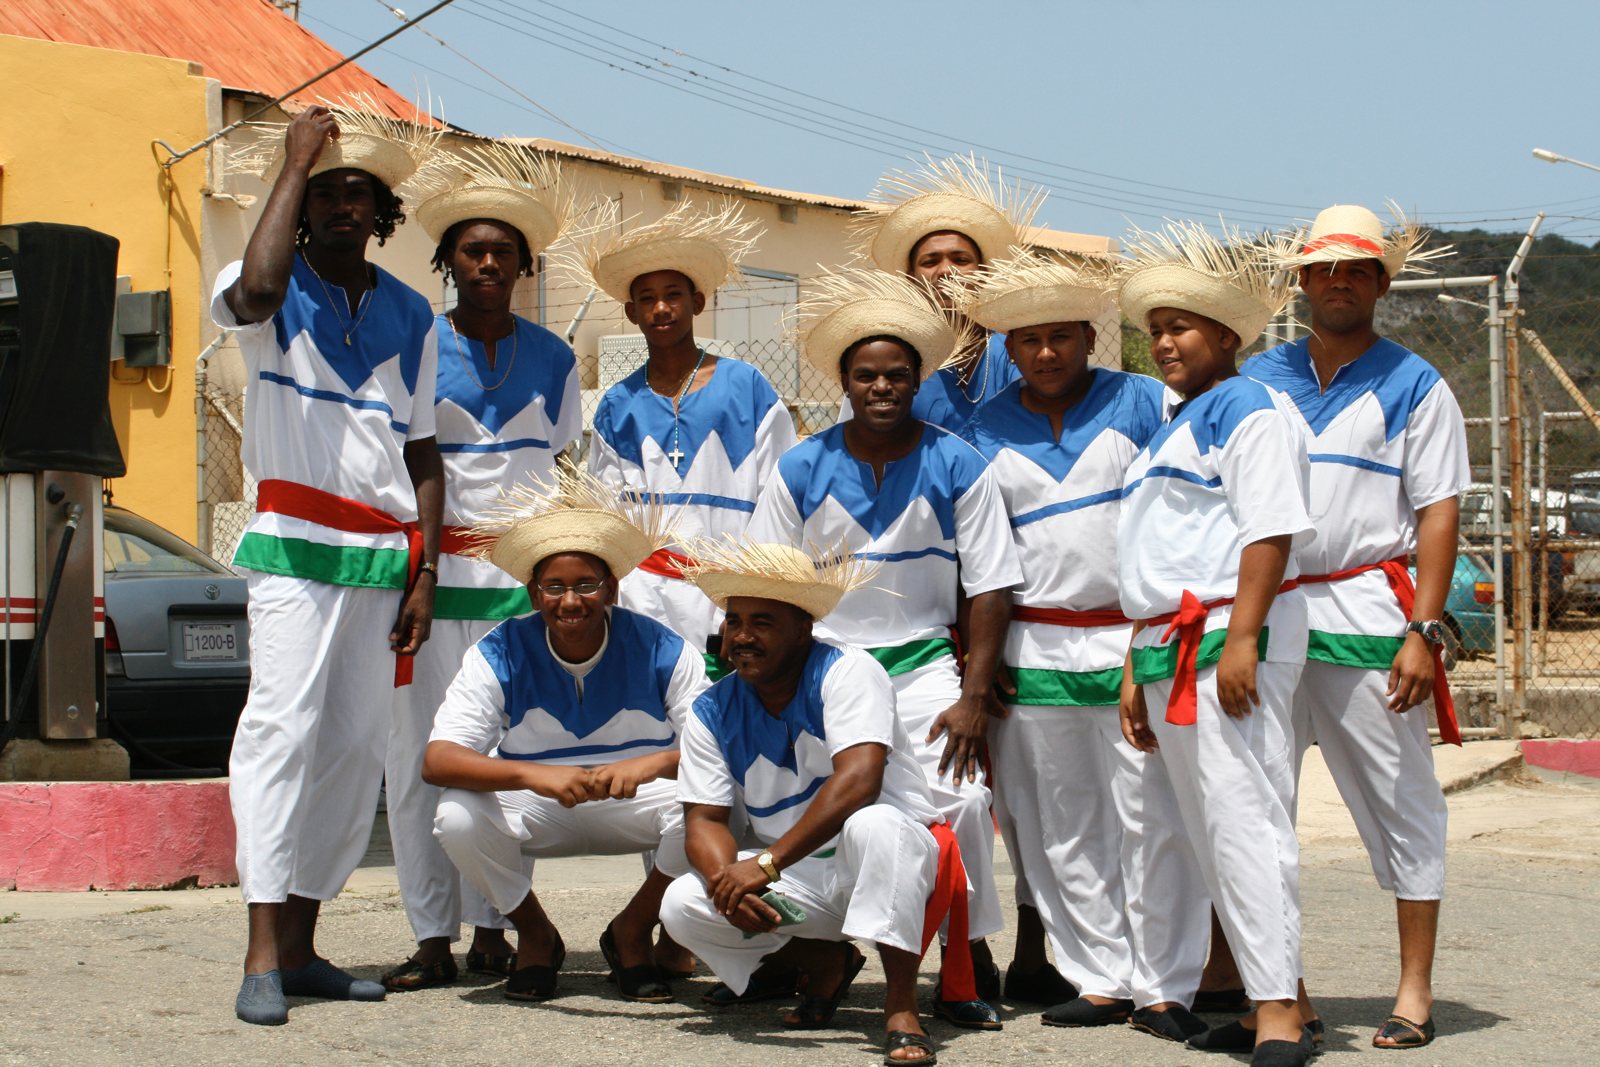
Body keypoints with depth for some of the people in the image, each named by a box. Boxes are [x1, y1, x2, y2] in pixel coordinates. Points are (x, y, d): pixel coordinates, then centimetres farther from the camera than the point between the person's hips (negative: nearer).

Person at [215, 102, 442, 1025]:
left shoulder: (411, 316, 15)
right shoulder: (275, 297, 2)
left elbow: (422, 453, 15)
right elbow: (255, 290, -26)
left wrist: (425, 574, 7)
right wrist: (294, 165, -15)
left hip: (386, 557, 5)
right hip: (296, 546, -4)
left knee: (357, 748, 2)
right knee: (283, 727, -15)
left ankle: (302, 945, 8)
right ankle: (264, 957, -18)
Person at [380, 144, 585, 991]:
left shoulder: (553, 361, 13)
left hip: (523, 579, 2)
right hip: (433, 572, -1)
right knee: (420, 752, -5)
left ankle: (492, 929, 7)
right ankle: (432, 936, 0)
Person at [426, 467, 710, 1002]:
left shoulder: (660, 651, -13)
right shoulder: (500, 655, -13)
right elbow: (437, 760, -24)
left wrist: (653, 763, -42)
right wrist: (534, 774, -41)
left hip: (635, 806, 0)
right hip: (537, 812, 0)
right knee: (458, 817, -30)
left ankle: (631, 933, -2)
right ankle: (535, 936, 2)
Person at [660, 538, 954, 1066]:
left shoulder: (846, 672, -16)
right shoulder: (712, 713, 0)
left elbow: (857, 781, -30)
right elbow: (705, 819, -4)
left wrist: (766, 863, -34)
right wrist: (727, 881, -28)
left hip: (893, 862, -5)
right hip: (802, 885, 6)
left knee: (872, 823, -39)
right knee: (682, 905, -17)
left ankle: (901, 1007, -31)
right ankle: (827, 961, 9)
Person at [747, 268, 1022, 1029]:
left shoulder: (958, 467, -1)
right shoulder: (801, 471, 2)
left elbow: (990, 589, -1)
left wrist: (974, 697, -9)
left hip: (923, 661, -1)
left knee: (961, 795, -19)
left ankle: (970, 958, -3)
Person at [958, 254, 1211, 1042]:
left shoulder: (1142, 403, 5)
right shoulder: (985, 431, 11)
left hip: (1134, 643, -2)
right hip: (1035, 649, 3)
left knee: (1150, 820, -4)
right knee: (1061, 829, 4)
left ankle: (1163, 986, 2)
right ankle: (1102, 978, 12)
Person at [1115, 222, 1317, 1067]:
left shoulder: (1246, 410, -4)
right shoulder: (1171, 428, 25)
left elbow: (1269, 530, -16)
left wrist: (1241, 638, -24)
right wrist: (1137, 667, 24)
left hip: (1230, 639, -10)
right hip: (1170, 649, 10)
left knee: (1242, 818, -14)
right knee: (1199, 827, 9)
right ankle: (1255, 988, 15)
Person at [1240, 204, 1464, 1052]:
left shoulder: (1414, 387, 4)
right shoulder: (1259, 379, 14)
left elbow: (1438, 514, -2)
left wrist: (1425, 631, -12)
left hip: (1365, 616, -4)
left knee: (1399, 802, -1)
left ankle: (1415, 991, 5)